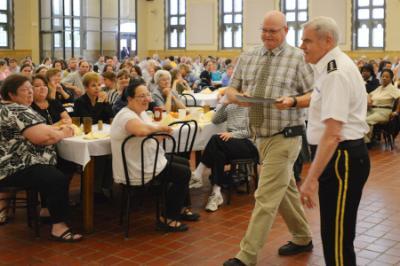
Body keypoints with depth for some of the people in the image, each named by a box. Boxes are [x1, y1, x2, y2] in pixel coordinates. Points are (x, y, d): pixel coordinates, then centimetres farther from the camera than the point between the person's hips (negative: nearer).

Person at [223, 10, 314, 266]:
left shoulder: (298, 58, -7)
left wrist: (293, 101, -24)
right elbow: (231, 91, 11)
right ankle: (303, 238, 37)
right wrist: (239, 97, -11)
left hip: (284, 137, -6)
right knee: (286, 191, 19)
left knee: (267, 197, -6)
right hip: (262, 136, 6)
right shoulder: (247, 58, 8)